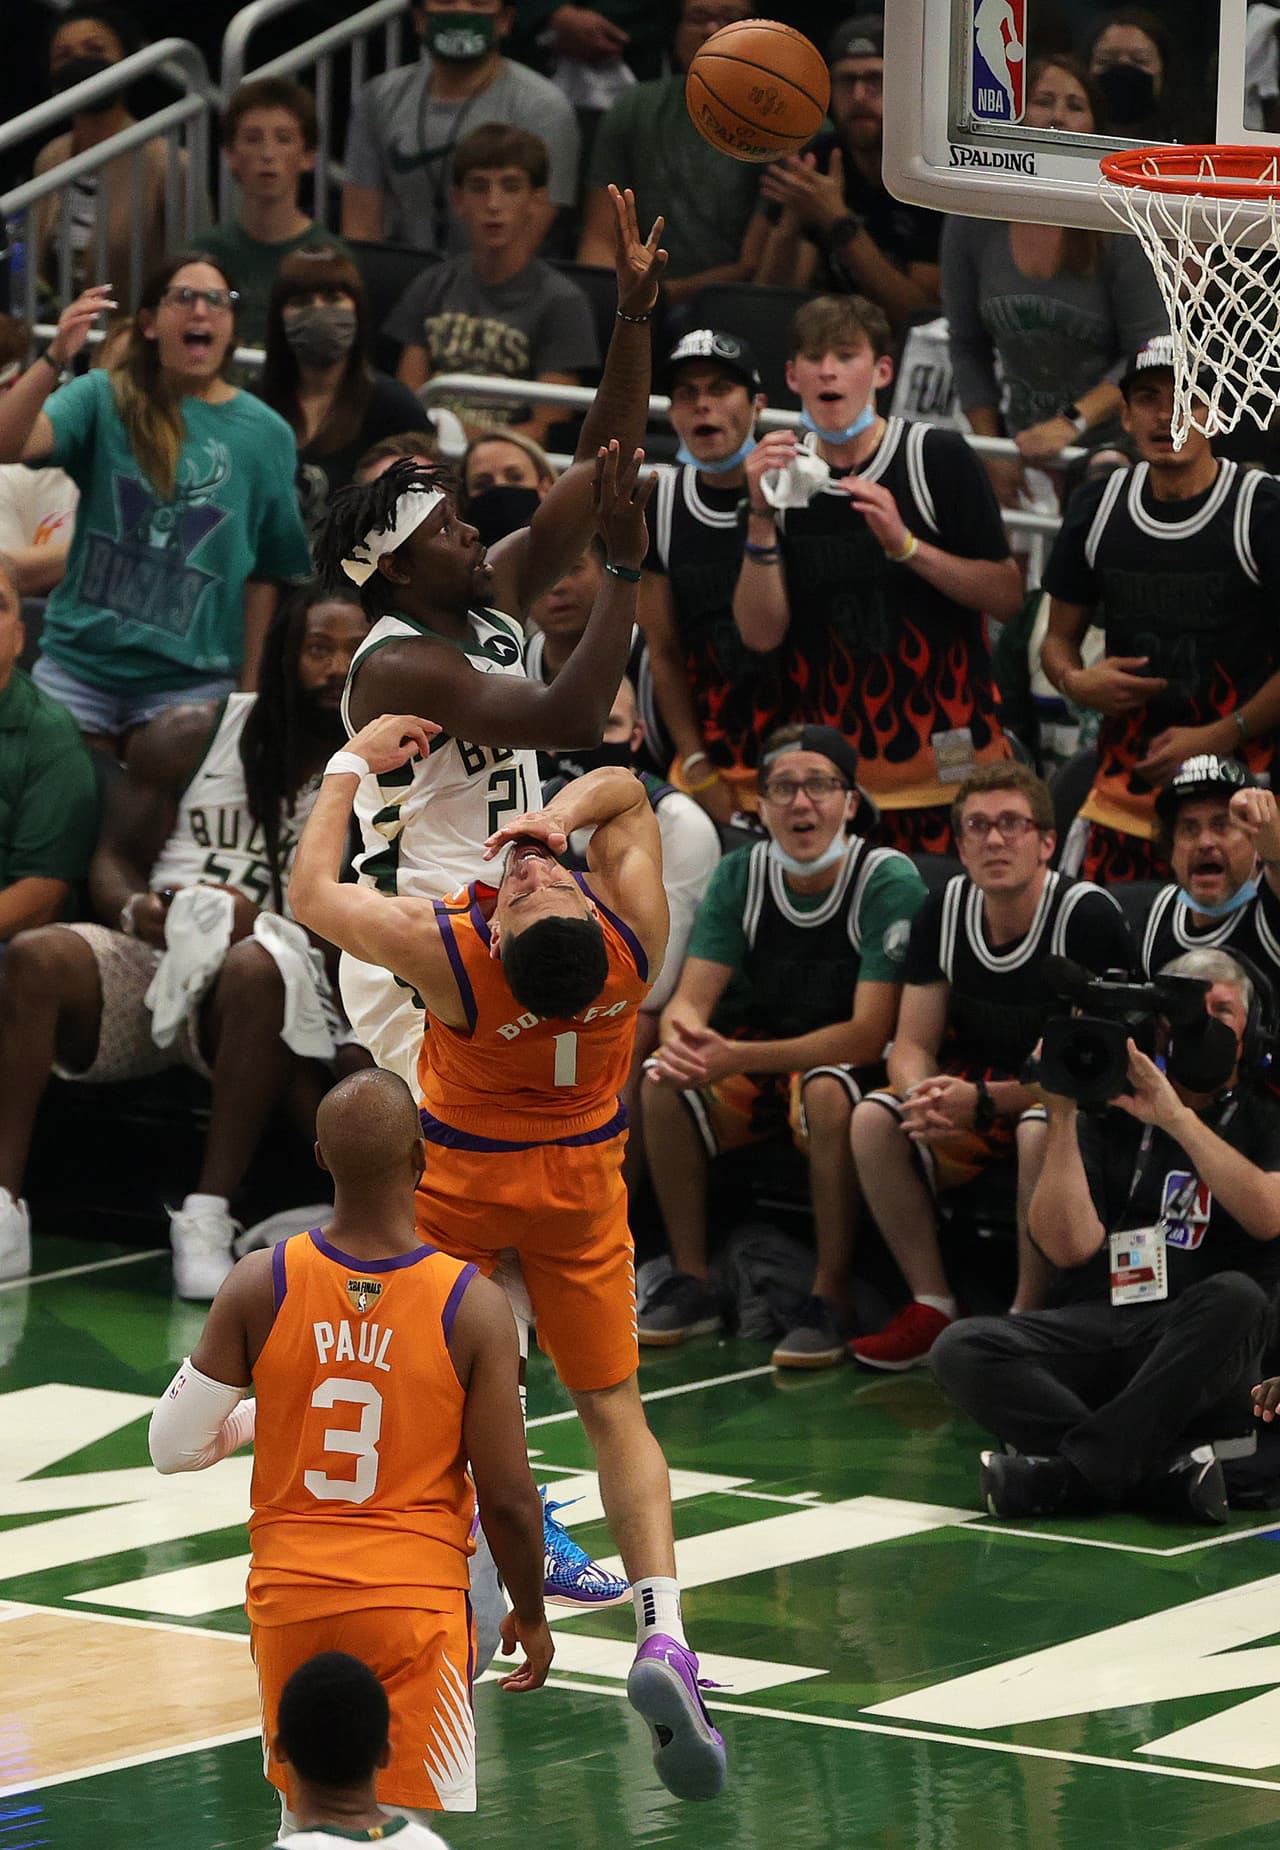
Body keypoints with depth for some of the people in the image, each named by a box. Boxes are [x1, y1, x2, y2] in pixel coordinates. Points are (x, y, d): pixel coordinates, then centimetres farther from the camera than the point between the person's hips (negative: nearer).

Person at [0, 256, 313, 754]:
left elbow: (266, 573, 5)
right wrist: (55, 358, -32)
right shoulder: (104, 399, -1)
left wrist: (250, 691, 3)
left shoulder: (265, 434, 2)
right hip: (79, 664, 0)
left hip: (192, 677, 0)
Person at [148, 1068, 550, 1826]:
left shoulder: (260, 1286, -8)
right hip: (416, 1601, -3)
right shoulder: (473, 1306, -14)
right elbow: (508, 1498, -10)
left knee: (306, 1821, 20)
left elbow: (174, 1446, -1)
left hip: (289, 1598, 3)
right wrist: (530, 1614, 8)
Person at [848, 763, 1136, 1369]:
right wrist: (926, 1097, -26)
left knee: (1041, 1130, -39)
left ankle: (1028, 1316, -24)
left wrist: (984, 1103, -33)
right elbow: (913, 1046, -1)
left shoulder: (1088, 916, -21)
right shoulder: (944, 911, -4)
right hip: (976, 1097, 6)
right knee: (875, 1119, -19)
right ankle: (932, 1306, -12)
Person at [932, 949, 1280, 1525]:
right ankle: (1166, 1466, -33)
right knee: (961, 1348, -25)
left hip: (1191, 1346, -2)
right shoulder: (1108, 1118, 16)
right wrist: (1061, 1117, -5)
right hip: (1093, 1325, 2)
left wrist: (1177, 1118, -14)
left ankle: (1069, 1473, -31)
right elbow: (1070, 1246, 1)